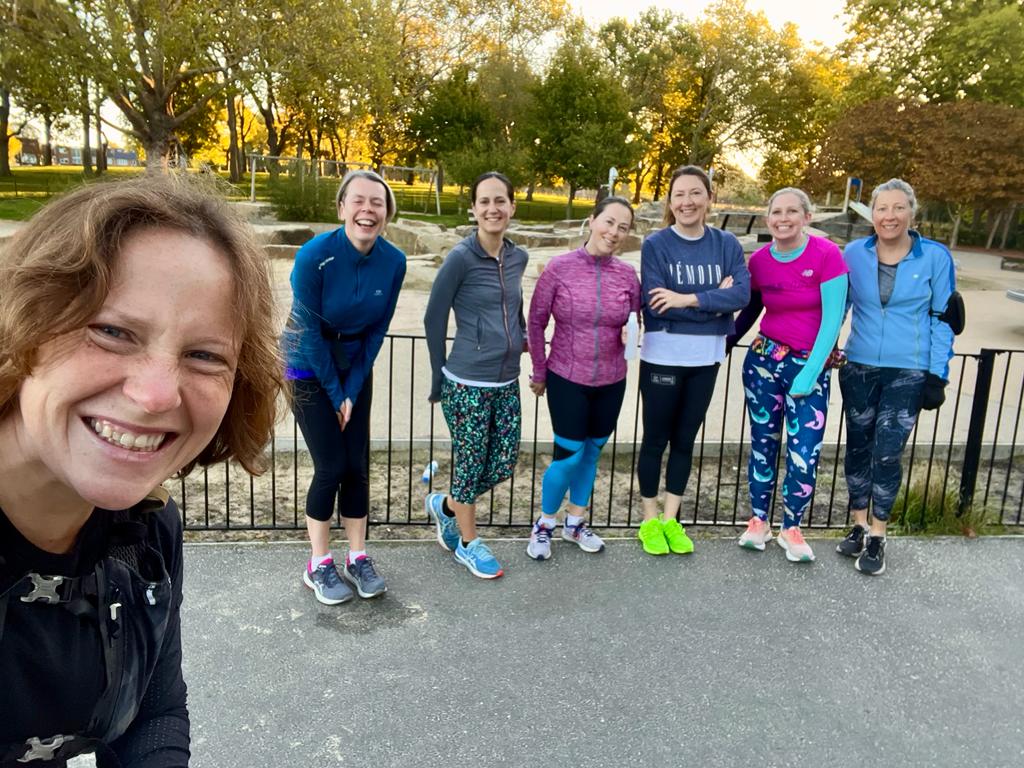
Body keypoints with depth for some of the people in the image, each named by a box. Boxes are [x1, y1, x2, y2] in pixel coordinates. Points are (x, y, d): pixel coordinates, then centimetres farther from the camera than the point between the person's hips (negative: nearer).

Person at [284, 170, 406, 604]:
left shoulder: (393, 262, -13)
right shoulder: (314, 256, -25)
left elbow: (377, 330, -5)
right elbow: (309, 332, -18)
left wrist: (352, 390, -6)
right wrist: (334, 393, -11)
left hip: (355, 366, 4)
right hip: (309, 368, -4)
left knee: (357, 464, 4)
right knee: (331, 466, -5)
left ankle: (358, 558, 20)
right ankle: (318, 565, 13)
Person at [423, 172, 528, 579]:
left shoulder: (518, 257, 5)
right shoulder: (461, 258, -13)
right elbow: (433, 318, -7)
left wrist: (521, 338, 12)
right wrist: (439, 378, -2)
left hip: (506, 382, 6)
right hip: (467, 384, -6)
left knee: (504, 463, 11)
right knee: (471, 463, 7)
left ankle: (444, 506, 37)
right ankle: (468, 543, 30)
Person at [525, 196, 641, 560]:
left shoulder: (627, 274, -3)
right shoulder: (559, 267, -11)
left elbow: (634, 321, 11)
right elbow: (536, 321, -3)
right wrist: (539, 372, 1)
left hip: (610, 382, 4)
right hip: (566, 379, -4)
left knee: (591, 452, 15)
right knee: (568, 456, -2)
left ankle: (574, 523, 35)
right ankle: (544, 525, 23)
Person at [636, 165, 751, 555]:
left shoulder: (727, 244, 2)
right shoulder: (656, 244, -7)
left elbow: (742, 294, -12)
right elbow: (654, 304, -18)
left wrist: (688, 299, -22)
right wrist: (714, 303, -15)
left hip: (706, 359, 3)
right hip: (663, 357, -3)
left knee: (685, 440, 13)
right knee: (656, 440, 7)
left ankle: (670, 519, 26)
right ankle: (649, 520, 22)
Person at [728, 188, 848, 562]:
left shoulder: (826, 254, -11)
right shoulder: (759, 260, 1)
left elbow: (833, 318, -12)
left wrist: (809, 372, -13)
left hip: (810, 364, -3)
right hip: (763, 359, 3)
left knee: (805, 454, -4)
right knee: (763, 443, 9)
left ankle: (791, 528, 17)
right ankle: (758, 521, 25)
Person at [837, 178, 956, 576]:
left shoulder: (935, 257, -5)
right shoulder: (853, 253, -1)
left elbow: (942, 318, -1)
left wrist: (937, 375, -4)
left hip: (908, 373, -2)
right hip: (858, 369, 3)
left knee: (887, 454, -6)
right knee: (858, 447, 10)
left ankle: (877, 538, 10)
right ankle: (859, 526, 26)